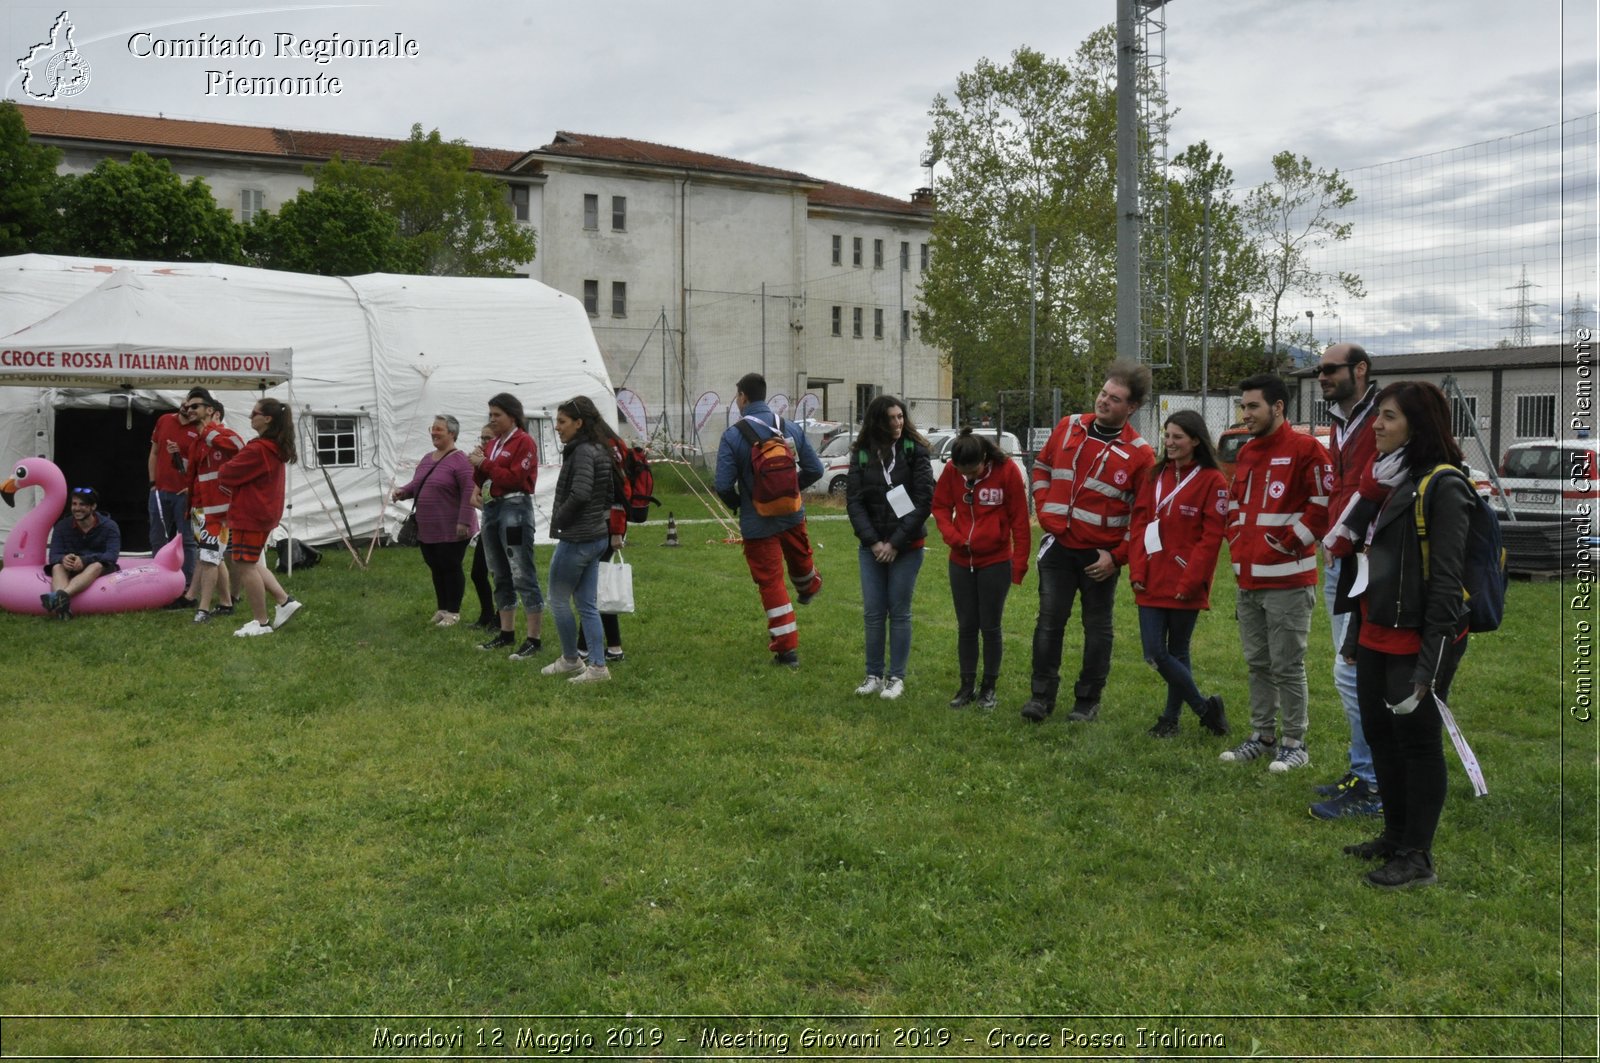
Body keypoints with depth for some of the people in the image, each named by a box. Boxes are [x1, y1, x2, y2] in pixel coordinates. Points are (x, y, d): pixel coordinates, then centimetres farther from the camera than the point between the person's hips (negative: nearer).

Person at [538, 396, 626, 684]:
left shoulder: (582, 451, -16)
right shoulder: (600, 450, 12)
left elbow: (580, 493, -27)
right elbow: (611, 494, 17)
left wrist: (558, 521, -13)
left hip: (576, 539, -9)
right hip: (598, 538, 9)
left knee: (558, 600, 7)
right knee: (586, 604, 11)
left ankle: (570, 659, 19)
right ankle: (598, 667, 10)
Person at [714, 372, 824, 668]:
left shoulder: (732, 435, -18)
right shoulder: (791, 428, -3)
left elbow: (723, 485, -21)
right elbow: (815, 469, 0)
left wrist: (736, 505, 1)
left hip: (757, 523, -4)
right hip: (792, 514, 5)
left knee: (771, 582, 4)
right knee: (799, 559, 32)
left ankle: (787, 648, 6)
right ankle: (809, 586, 65)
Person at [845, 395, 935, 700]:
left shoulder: (915, 451, -5)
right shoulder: (862, 455, 2)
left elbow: (923, 501, -9)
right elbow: (854, 501, 0)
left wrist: (896, 543, -11)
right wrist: (873, 542, -9)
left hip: (907, 548, -2)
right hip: (871, 547, 3)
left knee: (899, 613, 4)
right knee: (873, 613, 6)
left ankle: (897, 677, 14)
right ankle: (874, 674, 17)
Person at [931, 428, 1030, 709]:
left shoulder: (1007, 470, -14)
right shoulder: (951, 470, -6)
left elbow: (1020, 520, -10)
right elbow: (940, 506, 5)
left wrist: (1020, 564, -10)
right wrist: (952, 536, -12)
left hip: (996, 562, -3)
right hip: (960, 562, 3)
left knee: (990, 627, 4)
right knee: (966, 626, 9)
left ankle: (989, 687, 18)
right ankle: (966, 686, 20)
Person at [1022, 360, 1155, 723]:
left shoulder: (1139, 453, -6)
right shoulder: (1068, 428, 4)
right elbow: (1042, 468, 18)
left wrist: (1117, 557, -10)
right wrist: (1045, 511, 5)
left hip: (1100, 555, -2)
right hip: (1058, 545, 2)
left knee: (1097, 627, 9)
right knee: (1049, 619, 2)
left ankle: (1088, 700, 20)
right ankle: (1042, 695, 11)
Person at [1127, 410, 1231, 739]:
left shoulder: (1213, 481, -5)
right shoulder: (1155, 476, 11)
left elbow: (1211, 538, -9)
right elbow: (1139, 524, 8)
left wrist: (1189, 582, -13)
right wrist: (1137, 572, -2)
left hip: (1185, 585, -5)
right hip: (1152, 582, 5)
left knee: (1177, 652, 4)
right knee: (1154, 653, 1)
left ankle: (1171, 717, 21)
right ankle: (1205, 709, 17)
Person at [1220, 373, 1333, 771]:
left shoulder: (1305, 448, -10)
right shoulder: (1246, 453, 15)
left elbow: (1325, 503, -15)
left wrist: (1288, 543, -14)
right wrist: (1237, 542, 12)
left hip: (1287, 581, -8)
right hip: (1248, 580, 8)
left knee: (1287, 666, -1)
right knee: (1257, 663, 14)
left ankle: (1294, 744, 10)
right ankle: (1262, 736, 24)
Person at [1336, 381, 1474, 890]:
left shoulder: (1443, 485, -14)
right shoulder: (1385, 479, 13)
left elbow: (1446, 579, -18)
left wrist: (1430, 661, -21)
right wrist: (1354, 636, 19)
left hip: (1417, 639, -9)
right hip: (1375, 636, 9)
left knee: (1417, 741, 2)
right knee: (1379, 734, 16)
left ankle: (1417, 858, 14)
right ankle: (1395, 836, 32)